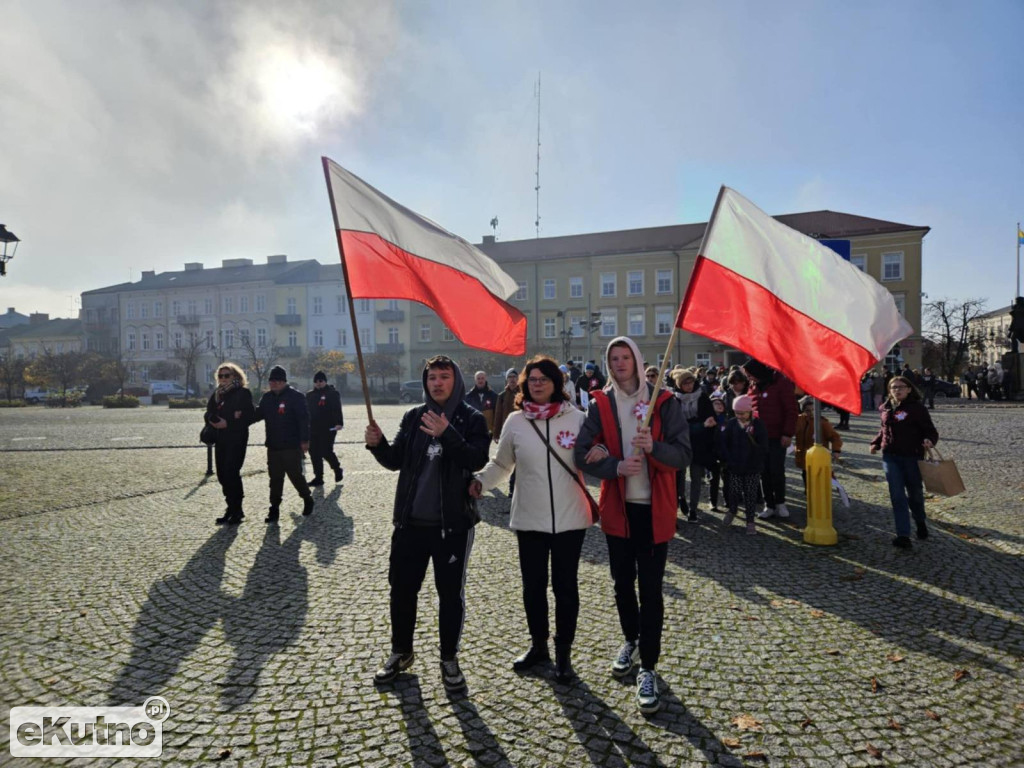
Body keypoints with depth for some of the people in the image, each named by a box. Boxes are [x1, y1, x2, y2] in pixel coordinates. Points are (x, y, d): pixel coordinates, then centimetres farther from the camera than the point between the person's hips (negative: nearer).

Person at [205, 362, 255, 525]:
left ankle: (236, 512, -3)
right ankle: (233, 509, 19)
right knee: (222, 475, 7)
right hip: (220, 439, 7)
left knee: (231, 473, -11)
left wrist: (228, 423, -16)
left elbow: (248, 417, -11)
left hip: (237, 439, -7)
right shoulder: (217, 394, 15)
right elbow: (208, 415, 8)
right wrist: (214, 419, -13)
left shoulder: (243, 393, -4)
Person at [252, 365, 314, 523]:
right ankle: (274, 508, 16)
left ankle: (307, 499, 25)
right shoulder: (267, 397, 10)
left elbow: (303, 419, -14)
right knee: (275, 478, 9)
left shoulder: (295, 396, -11)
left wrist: (304, 440, -17)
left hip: (292, 446, -6)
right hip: (273, 445, 6)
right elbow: (258, 414, 13)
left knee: (295, 475, 2)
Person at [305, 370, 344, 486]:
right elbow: (307, 411, 19)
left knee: (326, 451, -9)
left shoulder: (333, 393, -2)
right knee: (314, 453, 5)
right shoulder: (309, 395, 14)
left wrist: (339, 423, -24)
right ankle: (318, 477, 14)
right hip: (313, 429, 6)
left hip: (328, 429, -6)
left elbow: (337, 410, -11)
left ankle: (337, 469, 18)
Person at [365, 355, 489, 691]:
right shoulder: (413, 417, 6)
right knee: (401, 588, 14)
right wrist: (378, 444, -13)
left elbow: (477, 460, -20)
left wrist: (447, 434, -31)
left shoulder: (471, 419, -6)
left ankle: (449, 659, 29)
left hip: (453, 523, -4)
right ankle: (401, 652, 36)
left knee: (450, 593, 9)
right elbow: (395, 461, 7)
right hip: (411, 520, 4)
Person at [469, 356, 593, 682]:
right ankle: (538, 645, 35)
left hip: (569, 518, -1)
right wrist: (480, 480, -10)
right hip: (529, 519, 2)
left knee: (565, 585, 9)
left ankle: (564, 652, 27)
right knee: (533, 585, 13)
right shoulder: (515, 421, -1)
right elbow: (501, 463, 7)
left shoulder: (575, 417, -5)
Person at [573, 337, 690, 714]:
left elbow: (683, 454, -10)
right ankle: (630, 641, 40)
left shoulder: (663, 402, -5)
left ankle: (648, 669, 13)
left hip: (654, 509, -2)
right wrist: (617, 466, -21)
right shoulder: (600, 404, 0)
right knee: (622, 582, 17)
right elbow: (582, 454, -5)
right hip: (617, 507, 3)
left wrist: (654, 447, -29)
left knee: (650, 589, 1)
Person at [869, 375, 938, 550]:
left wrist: (929, 440, -26)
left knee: (915, 493, 14)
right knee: (897, 496, -5)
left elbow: (930, 430, -6)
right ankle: (903, 535, -4)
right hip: (890, 457, 3)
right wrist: (876, 443, 12)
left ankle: (920, 522, 44)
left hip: (912, 457, -3)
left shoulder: (917, 408, -6)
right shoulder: (886, 408, 8)